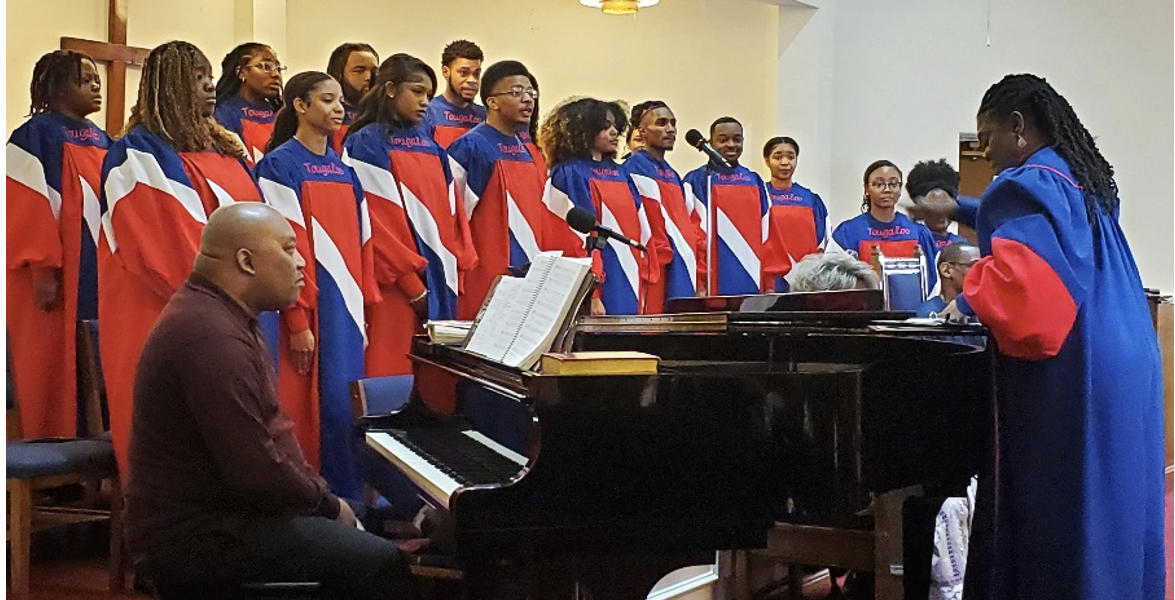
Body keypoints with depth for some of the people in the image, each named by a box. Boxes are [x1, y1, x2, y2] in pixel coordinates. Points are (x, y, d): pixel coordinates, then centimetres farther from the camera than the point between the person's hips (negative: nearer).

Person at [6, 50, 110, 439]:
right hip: (58, 277, -7)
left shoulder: (100, 139, 16)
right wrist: (43, 269, -21)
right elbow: (28, 207, -14)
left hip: (98, 274, 7)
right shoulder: (37, 135, -7)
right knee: (54, 366, -3)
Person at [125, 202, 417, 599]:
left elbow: (267, 429, 15)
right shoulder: (211, 337, -24)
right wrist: (327, 504, -11)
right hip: (198, 537, -11)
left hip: (210, 509, 11)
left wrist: (320, 495, 4)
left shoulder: (215, 314, 11)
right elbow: (255, 470, -27)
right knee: (381, 563, -16)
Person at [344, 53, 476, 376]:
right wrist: (413, 285, -14)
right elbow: (378, 220, -11)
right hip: (396, 288, -7)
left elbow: (451, 210, 14)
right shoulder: (367, 144, -4)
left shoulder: (429, 146, 17)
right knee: (394, 372, -6)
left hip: (440, 282, 7)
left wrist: (457, 270, 1)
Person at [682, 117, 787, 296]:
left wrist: (770, 282, 4)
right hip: (716, 285, -4)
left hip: (753, 284, 4)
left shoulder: (755, 181, 16)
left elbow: (766, 234, 12)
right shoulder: (697, 181, 2)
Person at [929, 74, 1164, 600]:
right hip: (1120, 368, 9)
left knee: (1053, 516, -3)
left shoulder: (1028, 182, -12)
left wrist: (968, 301, -10)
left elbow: (1020, 272, -26)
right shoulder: (1083, 179, 17)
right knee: (1104, 507, 14)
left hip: (1068, 378, -9)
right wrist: (959, 211, 41)